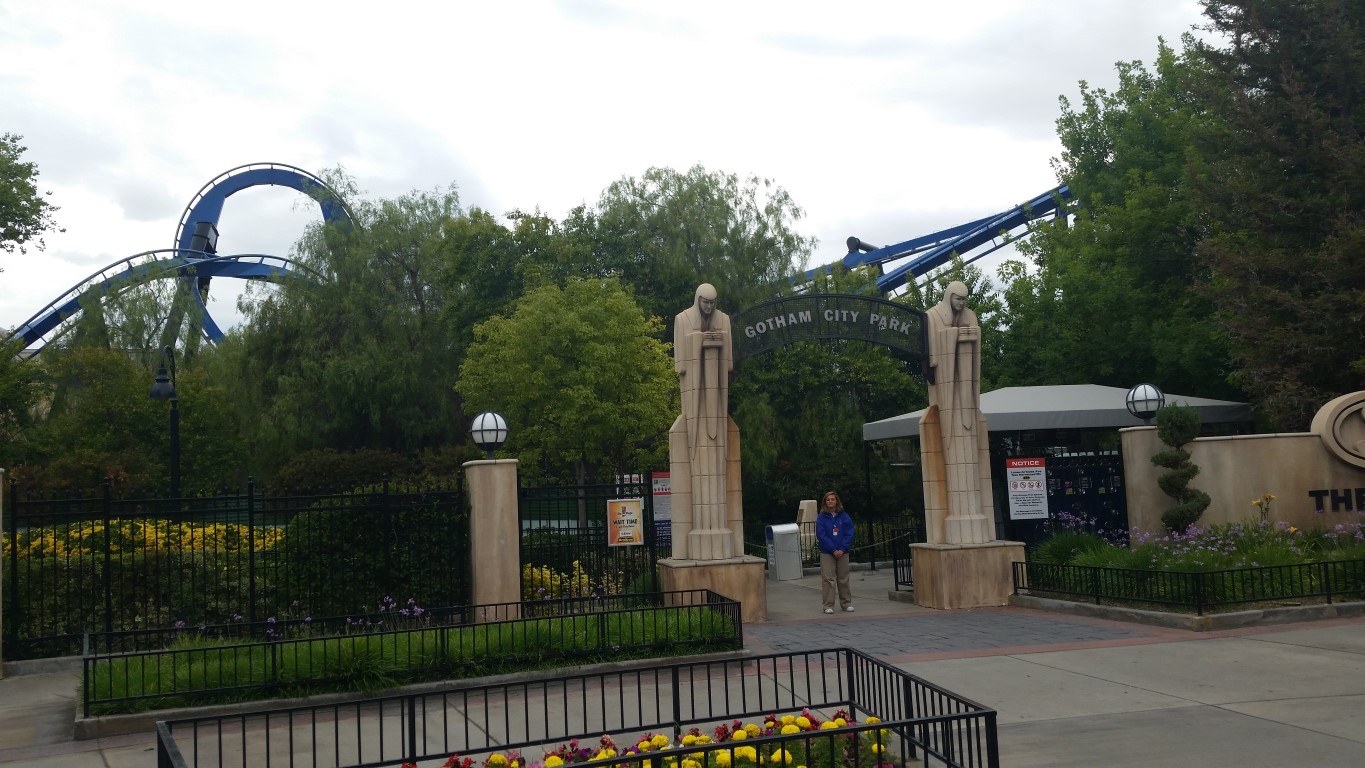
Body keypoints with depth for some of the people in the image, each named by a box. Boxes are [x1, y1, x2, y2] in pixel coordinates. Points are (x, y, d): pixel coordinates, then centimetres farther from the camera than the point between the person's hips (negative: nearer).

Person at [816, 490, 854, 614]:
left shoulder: (844, 516, 3)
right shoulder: (822, 518, -1)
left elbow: (849, 534, 0)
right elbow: (821, 535, -7)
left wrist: (842, 549, -11)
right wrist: (833, 550, -13)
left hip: (842, 552, 2)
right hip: (827, 553, -2)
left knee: (843, 579, 8)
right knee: (828, 579, -4)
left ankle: (846, 603, 19)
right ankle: (828, 606, 1)